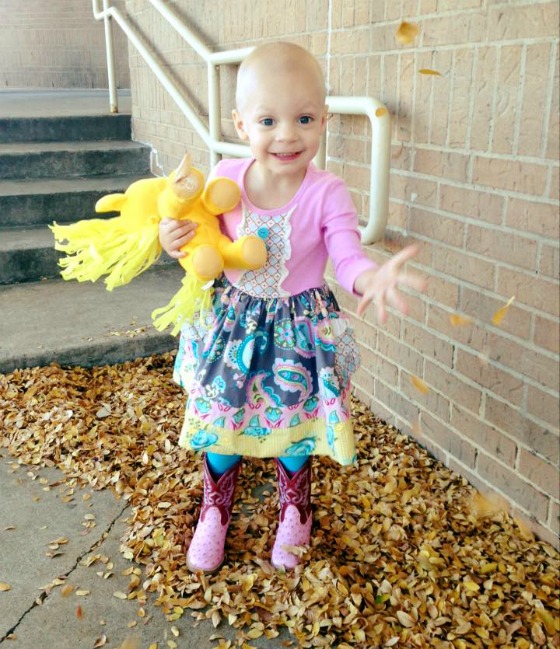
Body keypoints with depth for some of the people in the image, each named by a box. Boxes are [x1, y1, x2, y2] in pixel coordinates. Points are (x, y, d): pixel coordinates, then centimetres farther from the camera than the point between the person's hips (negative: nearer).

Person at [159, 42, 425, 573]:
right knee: (220, 426, 16)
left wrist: (371, 279, -46)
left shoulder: (327, 194, -19)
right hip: (232, 323, 2)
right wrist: (177, 241, -19)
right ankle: (215, 514, 43)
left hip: (298, 328, -2)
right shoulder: (225, 178, -11)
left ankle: (294, 514, 46)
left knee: (294, 429, 16)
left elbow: (347, 259, -23)